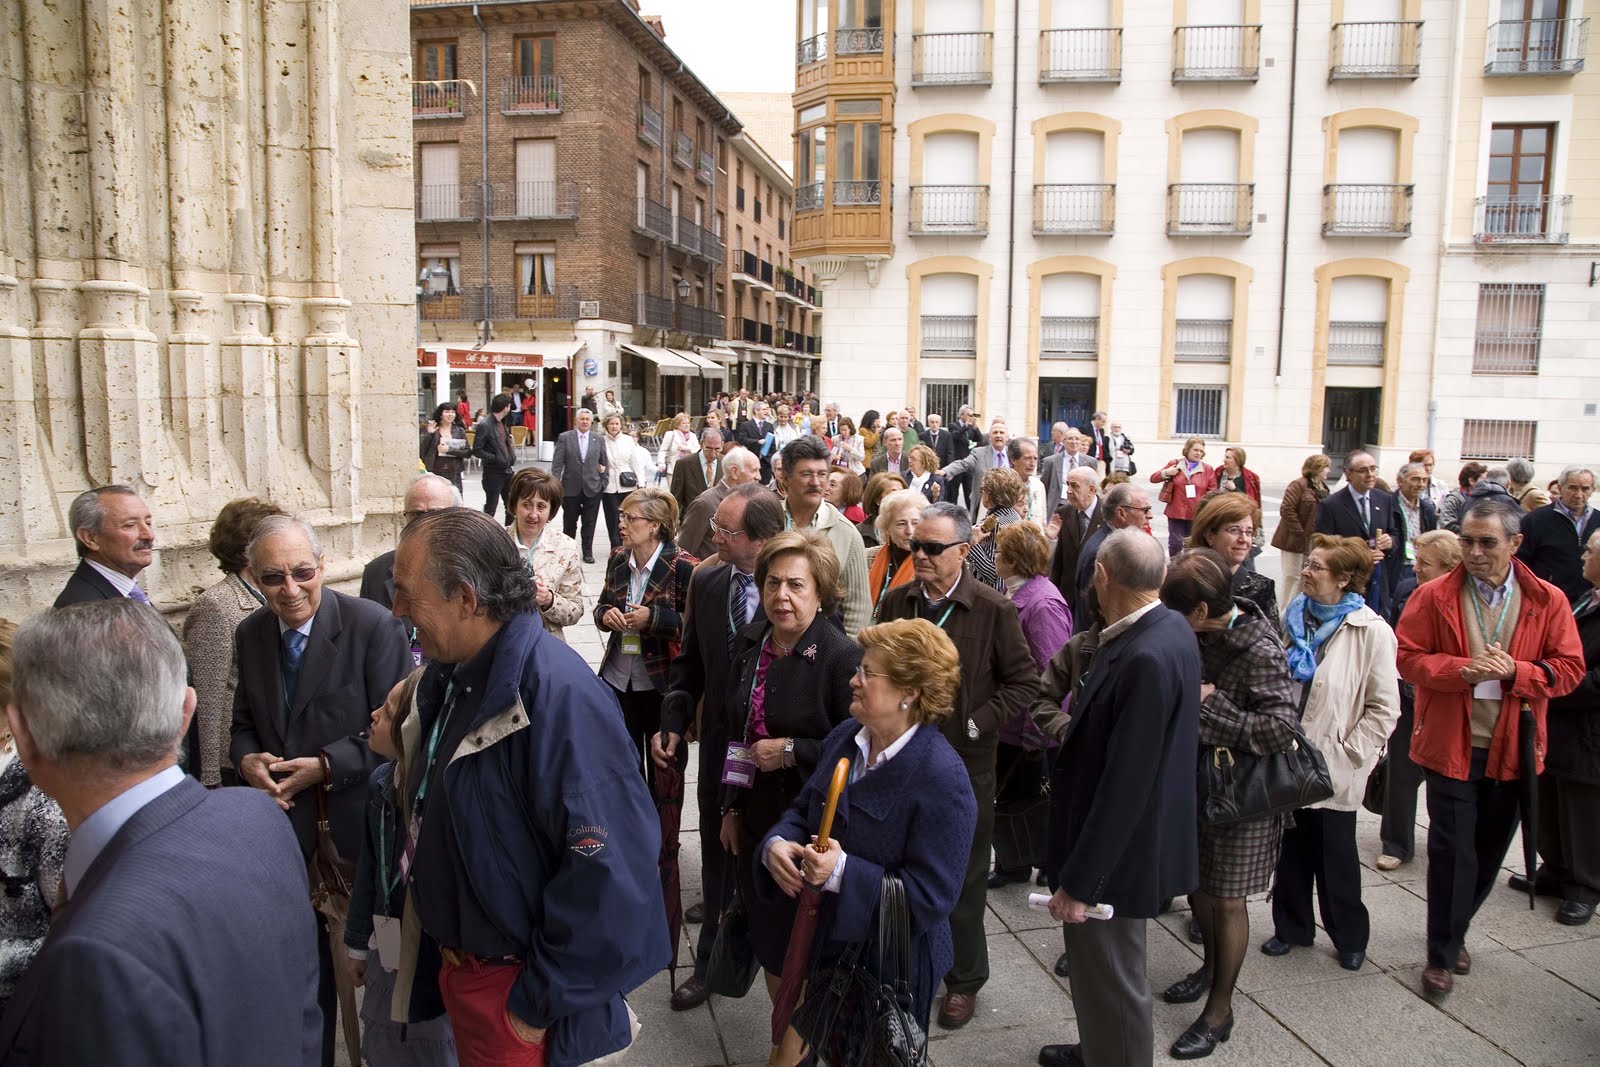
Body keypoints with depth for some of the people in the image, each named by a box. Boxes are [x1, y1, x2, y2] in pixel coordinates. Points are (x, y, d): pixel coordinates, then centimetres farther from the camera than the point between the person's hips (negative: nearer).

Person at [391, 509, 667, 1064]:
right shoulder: (451, 678, 0)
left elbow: (609, 869, -30)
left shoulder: (558, 695, -29)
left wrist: (541, 1003, -22)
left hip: (516, 989, -8)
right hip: (461, 960, 8)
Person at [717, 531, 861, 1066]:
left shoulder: (842, 656, -20)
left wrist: (792, 751, -21)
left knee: (800, 942, 10)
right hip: (756, 818, 6)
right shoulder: (750, 642, 0)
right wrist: (731, 807, 14)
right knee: (766, 933, 18)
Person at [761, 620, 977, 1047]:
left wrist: (843, 873, -33)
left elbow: (931, 897, -25)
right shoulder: (844, 739, -3)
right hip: (824, 942, 7)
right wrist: (777, 843, -14)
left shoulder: (942, 780, -26)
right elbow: (803, 810, 8)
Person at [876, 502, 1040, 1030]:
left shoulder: (994, 610, -12)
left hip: (965, 764, -3)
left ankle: (964, 979, 31)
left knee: (963, 877, 11)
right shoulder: (895, 602, 1)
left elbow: (1025, 683, -8)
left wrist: (975, 723, -14)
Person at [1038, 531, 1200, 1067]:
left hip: (1117, 849, -10)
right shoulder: (1171, 628, 0)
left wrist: (1078, 881, -22)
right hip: (1137, 833, 10)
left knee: (1111, 979, 10)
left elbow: (1125, 785, -28)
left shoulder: (1147, 657, -30)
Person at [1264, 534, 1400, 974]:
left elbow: (1384, 707, -10)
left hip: (1334, 768, -4)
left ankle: (1349, 937, 31)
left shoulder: (1371, 631, -12)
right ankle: (1292, 926, 32)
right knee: (1292, 848, 15)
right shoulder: (1296, 617, 3)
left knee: (1335, 855, 11)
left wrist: (1346, 752, -12)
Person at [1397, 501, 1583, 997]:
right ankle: (1441, 956, 12)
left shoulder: (1548, 601, -2)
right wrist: (1462, 670, -22)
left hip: (1512, 749, 3)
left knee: (1490, 850, 15)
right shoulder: (1433, 597, -5)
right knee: (1451, 851, 0)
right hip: (1451, 745, -2)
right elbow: (1408, 657, -6)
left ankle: (1453, 934, 36)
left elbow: (1569, 669, -2)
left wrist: (1515, 672, -20)